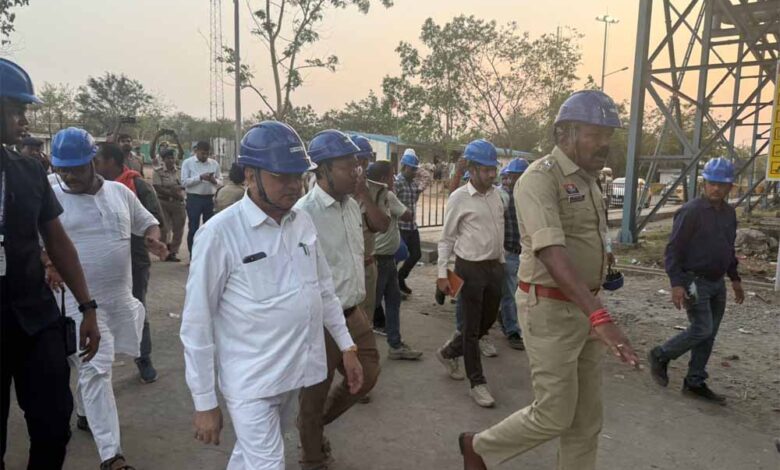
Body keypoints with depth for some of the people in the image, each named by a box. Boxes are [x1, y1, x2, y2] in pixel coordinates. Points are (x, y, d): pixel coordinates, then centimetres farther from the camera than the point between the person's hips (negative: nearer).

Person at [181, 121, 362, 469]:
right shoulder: (220, 233, -18)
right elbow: (196, 324, -13)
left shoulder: (303, 222, 1)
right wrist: (204, 402, -9)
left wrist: (346, 345, 11)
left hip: (294, 371, 6)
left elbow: (324, 288, 12)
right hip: (252, 381, -6)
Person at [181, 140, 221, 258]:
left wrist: (214, 180, -15)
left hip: (210, 198, 3)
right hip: (194, 199, -3)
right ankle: (193, 256, 12)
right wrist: (200, 177, -20)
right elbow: (184, 182, -10)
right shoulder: (188, 163, -1)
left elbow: (220, 181, 7)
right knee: (193, 228, 3)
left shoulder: (214, 163, 8)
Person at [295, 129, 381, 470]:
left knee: (367, 376, 19)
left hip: (354, 313, 8)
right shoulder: (304, 213, -22)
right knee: (315, 393, 12)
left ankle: (315, 425, 43)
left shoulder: (352, 205, 4)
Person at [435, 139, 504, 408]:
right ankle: (477, 383, 17)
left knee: (488, 321, 16)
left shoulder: (495, 194, 6)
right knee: (472, 327, 3)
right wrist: (442, 273, -13)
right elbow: (446, 238, -9)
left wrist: (501, 262, 16)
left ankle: (448, 353, 38)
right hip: (470, 268, -7)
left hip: (494, 267, 7)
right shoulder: (459, 198, -12)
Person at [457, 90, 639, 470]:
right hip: (550, 309, -8)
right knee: (554, 414, 2)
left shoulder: (587, 179, 11)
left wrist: (594, 311, 19)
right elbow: (551, 252, -31)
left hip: (583, 306, 8)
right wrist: (599, 314, -39)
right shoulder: (541, 178, -18)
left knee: (586, 417, 14)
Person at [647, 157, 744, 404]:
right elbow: (674, 249, -16)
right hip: (694, 282, -8)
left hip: (717, 283, 8)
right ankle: (660, 356, 10)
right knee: (702, 329, -11)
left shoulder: (729, 212, 10)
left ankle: (695, 383, 20)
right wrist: (676, 284, -23)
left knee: (708, 335, 10)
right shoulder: (691, 211, -15)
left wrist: (735, 278, 20)